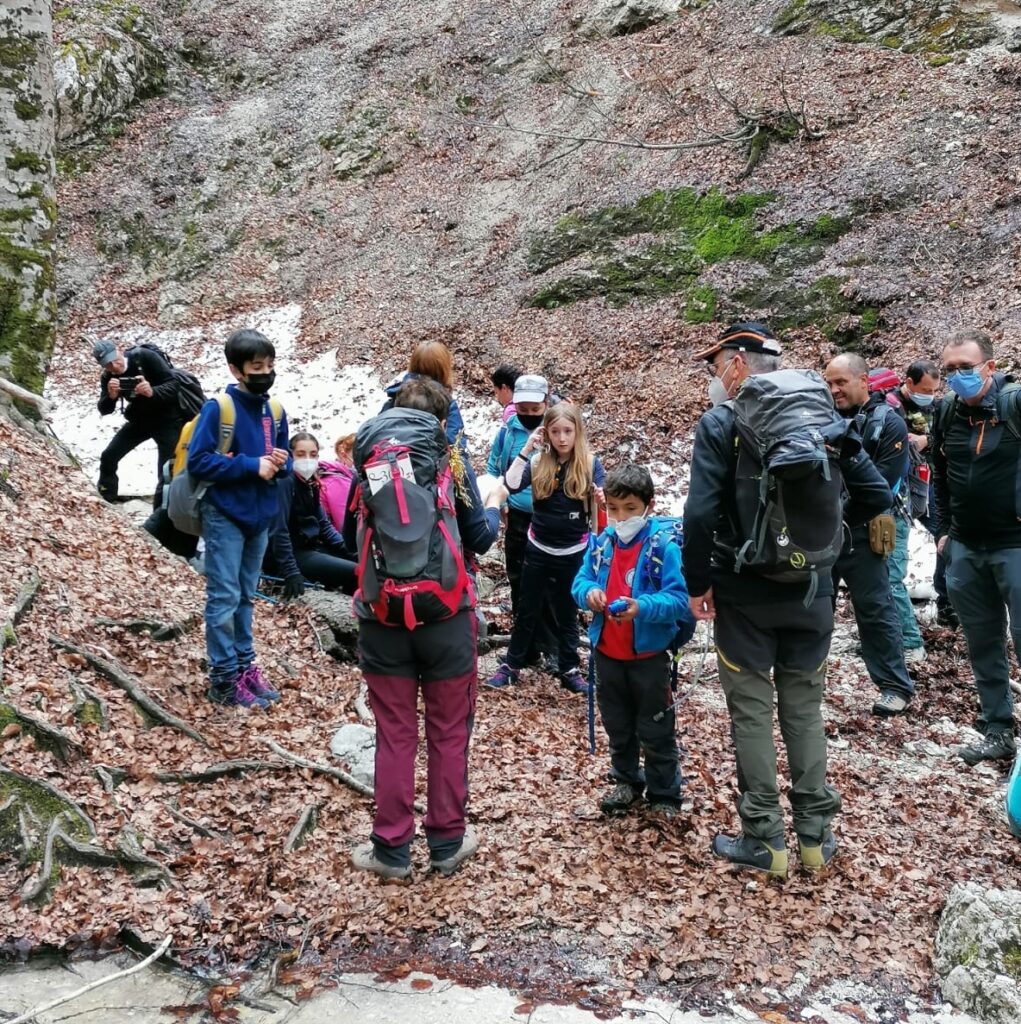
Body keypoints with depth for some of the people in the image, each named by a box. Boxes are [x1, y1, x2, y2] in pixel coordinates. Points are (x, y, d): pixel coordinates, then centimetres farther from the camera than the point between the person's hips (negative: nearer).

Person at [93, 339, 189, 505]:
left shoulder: (146, 357, -23)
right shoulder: (108, 377, -7)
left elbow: (175, 384, -27)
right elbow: (104, 410, -12)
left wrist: (152, 392, -46)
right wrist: (111, 396, -34)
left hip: (167, 419, -5)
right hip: (140, 419, 6)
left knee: (166, 474, -9)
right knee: (109, 456, 3)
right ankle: (105, 500, 23)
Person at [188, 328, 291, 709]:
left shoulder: (275, 411, 5)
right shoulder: (218, 408, -13)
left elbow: (284, 458, 15)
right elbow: (198, 461, -18)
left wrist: (281, 464, -9)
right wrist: (251, 466, -21)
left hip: (260, 517, 6)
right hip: (225, 517, -6)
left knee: (245, 597, 15)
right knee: (224, 598, -2)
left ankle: (245, 665, 25)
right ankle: (224, 678, 6)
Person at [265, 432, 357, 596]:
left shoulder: (310, 482, 9)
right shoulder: (285, 482, -17)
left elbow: (323, 524, 13)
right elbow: (279, 530, -24)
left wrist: (349, 550, 3)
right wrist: (291, 572, -29)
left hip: (309, 547, 9)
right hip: (289, 552, -9)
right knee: (356, 572, -18)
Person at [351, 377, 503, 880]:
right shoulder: (453, 467, -6)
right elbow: (479, 538, 1)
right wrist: (495, 504, 20)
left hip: (384, 618, 1)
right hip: (446, 616, -1)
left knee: (395, 735, 10)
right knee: (449, 733, 12)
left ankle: (391, 848, 17)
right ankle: (447, 842, 22)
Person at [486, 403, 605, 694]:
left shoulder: (590, 464, -7)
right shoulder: (538, 463, -5)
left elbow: (597, 510, -10)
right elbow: (511, 485, -20)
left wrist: (600, 500, -32)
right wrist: (526, 448, -21)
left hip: (573, 552, -1)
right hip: (538, 549, 1)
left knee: (566, 613, 13)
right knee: (527, 610, 12)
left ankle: (569, 670, 25)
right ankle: (511, 665, 24)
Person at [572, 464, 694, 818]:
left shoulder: (664, 547, -17)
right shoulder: (599, 544, 0)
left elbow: (679, 599, -21)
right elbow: (580, 581, 4)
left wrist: (642, 607, -36)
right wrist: (588, 593, -19)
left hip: (649, 655, -5)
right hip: (607, 654, 5)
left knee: (655, 731, 8)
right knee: (617, 726, 21)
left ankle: (664, 795, 25)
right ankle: (627, 781, 41)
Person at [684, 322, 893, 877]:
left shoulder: (720, 424, -11)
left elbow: (701, 514, -20)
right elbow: (875, 494, 1)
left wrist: (697, 583, -8)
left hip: (744, 592, -4)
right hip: (811, 590, 4)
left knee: (751, 713, 8)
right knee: (805, 710, 15)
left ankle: (764, 840, 15)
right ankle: (815, 834, 23)